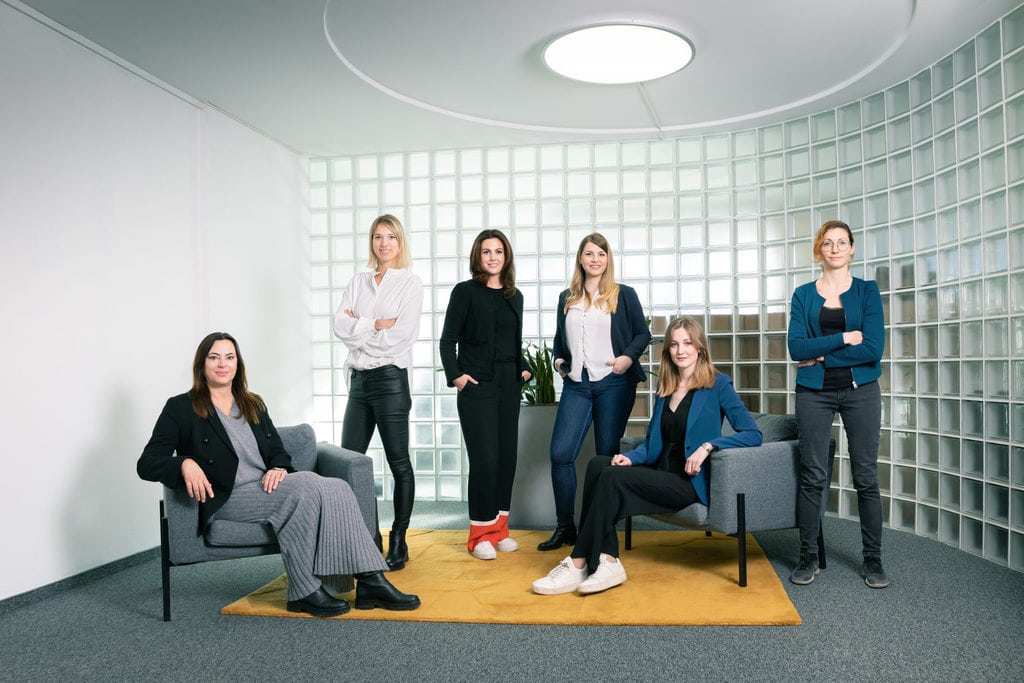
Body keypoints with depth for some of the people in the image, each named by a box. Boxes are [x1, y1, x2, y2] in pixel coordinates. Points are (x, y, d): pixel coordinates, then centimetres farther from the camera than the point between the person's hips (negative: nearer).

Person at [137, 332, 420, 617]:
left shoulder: (253, 404, 20)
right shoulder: (181, 408, 4)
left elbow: (279, 451, 19)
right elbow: (147, 463, -3)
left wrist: (279, 468, -6)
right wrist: (185, 463, -25)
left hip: (268, 489, 6)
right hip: (226, 500, -6)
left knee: (338, 487, -22)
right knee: (307, 485, -31)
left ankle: (370, 581, -26)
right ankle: (303, 592, -25)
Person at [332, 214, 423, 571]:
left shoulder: (411, 282, -1)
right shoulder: (358, 282, 13)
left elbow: (400, 334, -14)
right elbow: (340, 324, 0)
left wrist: (357, 327, -5)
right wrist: (376, 324, -12)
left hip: (390, 377, -5)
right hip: (359, 378, 6)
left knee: (398, 463, 2)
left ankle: (398, 541, 11)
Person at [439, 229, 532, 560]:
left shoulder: (515, 296, 13)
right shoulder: (465, 292, -2)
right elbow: (448, 340, -4)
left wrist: (524, 368, 5)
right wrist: (455, 374, -14)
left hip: (509, 385, 6)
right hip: (477, 386, -5)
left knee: (507, 455, 7)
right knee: (484, 458, -8)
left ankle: (499, 529, 19)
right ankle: (481, 534, 4)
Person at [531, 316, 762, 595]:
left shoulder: (718, 385, -1)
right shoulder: (666, 387, 17)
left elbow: (753, 434, -7)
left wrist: (708, 445, -20)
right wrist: (631, 457, 0)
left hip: (689, 481, -6)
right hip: (659, 473, 6)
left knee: (612, 477, -26)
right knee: (598, 464, -20)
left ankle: (580, 564, -19)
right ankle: (606, 562, -27)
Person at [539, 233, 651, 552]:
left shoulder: (623, 295, 4)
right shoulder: (567, 298, 14)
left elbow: (643, 333, 5)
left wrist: (628, 357, -11)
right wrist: (558, 360, 5)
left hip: (613, 384, -3)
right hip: (576, 384, 3)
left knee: (607, 456, 3)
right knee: (560, 453, -4)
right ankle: (565, 527, 9)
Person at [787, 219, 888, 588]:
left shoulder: (867, 290, 4)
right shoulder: (803, 294, 6)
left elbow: (873, 348, -9)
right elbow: (797, 347, -8)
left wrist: (820, 354, -9)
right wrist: (844, 338, -12)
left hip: (861, 390, 0)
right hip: (814, 392, 0)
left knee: (866, 477, 4)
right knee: (813, 476, 3)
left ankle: (873, 560, 16)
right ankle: (808, 557, 13)